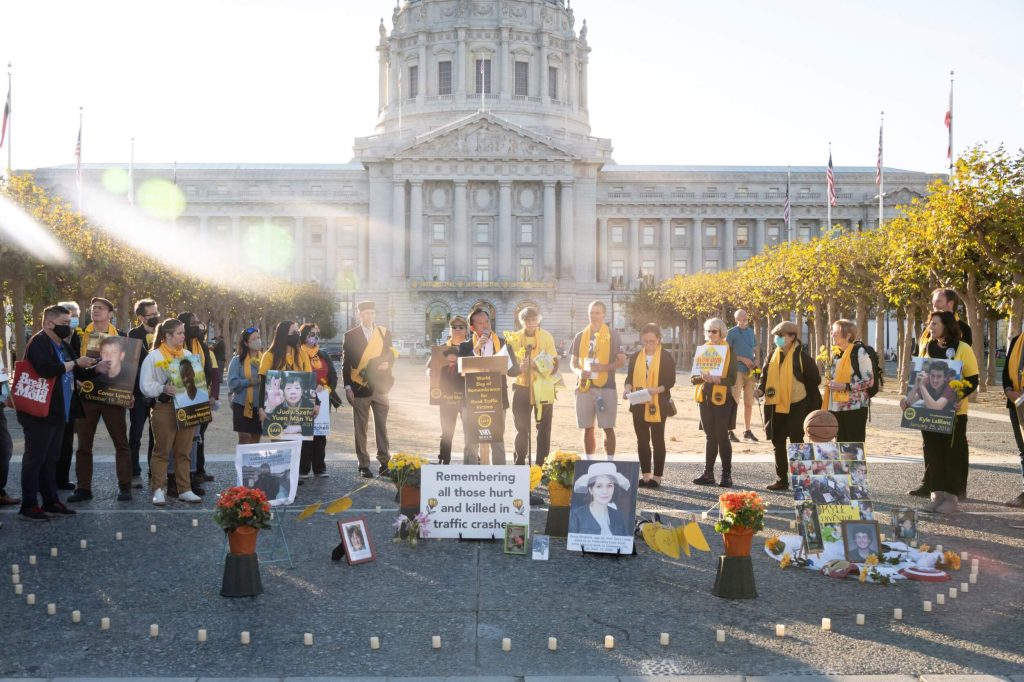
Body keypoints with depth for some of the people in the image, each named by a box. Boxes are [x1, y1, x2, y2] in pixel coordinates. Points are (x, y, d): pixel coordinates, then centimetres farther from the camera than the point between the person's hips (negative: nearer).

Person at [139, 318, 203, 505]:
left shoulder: (187, 355, 13)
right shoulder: (154, 356, -3)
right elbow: (146, 385, -7)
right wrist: (163, 388, -22)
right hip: (164, 408, -5)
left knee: (184, 451, 8)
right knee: (162, 451, 1)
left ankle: (184, 490, 13)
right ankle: (158, 490, 7)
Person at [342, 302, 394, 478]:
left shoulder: (384, 333, 11)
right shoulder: (351, 335, 3)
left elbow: (390, 355, 13)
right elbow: (346, 362, 1)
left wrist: (385, 363, -10)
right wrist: (347, 386, -6)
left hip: (380, 387, 2)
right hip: (360, 388, -2)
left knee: (382, 426, 2)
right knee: (361, 429, 2)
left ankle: (384, 463, 6)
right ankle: (363, 465, 8)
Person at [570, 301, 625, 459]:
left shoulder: (612, 335, 2)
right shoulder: (581, 336, 11)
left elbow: (621, 361, -1)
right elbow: (573, 362, 14)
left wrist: (604, 367, -18)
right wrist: (579, 371, -8)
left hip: (606, 387, -3)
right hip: (584, 387, 3)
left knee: (608, 428, -2)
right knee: (588, 429, 8)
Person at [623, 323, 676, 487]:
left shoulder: (666, 357, -3)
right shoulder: (635, 357, 10)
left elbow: (670, 381, -8)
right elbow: (630, 377, 10)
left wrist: (655, 390, -23)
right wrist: (627, 388, -12)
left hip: (658, 405, -4)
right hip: (639, 405, 4)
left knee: (657, 440, 2)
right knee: (642, 440, 8)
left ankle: (657, 476, 9)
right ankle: (645, 475, 16)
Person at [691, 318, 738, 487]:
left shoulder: (729, 350, -3)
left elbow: (732, 379, -9)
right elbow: (693, 377, 5)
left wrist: (714, 379, -23)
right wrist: (703, 377, -16)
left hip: (722, 398, -4)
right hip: (705, 398, 4)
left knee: (722, 436, -2)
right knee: (709, 436, 9)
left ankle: (727, 475, 5)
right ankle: (708, 473, 14)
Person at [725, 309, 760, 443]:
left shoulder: (751, 332, 14)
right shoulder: (732, 333, -3)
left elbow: (756, 349, 21)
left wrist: (756, 360, 1)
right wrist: (743, 359, -14)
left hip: (750, 371, 6)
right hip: (737, 370, -6)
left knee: (749, 403, 9)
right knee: (734, 401, -8)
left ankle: (747, 431, 18)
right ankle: (730, 432, -5)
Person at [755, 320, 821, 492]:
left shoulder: (801, 356, -8)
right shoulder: (773, 356, 8)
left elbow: (814, 379, -4)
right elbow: (765, 376, 11)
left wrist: (811, 405, -3)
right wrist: (761, 388, -11)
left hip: (796, 406, -6)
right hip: (776, 406, 6)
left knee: (796, 442, -2)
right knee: (778, 443, 10)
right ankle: (781, 480, 19)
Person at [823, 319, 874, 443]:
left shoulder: (859, 352, -9)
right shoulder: (836, 353, 13)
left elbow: (869, 381, -11)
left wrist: (845, 386, -19)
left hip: (854, 407, -7)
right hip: (837, 407, 7)